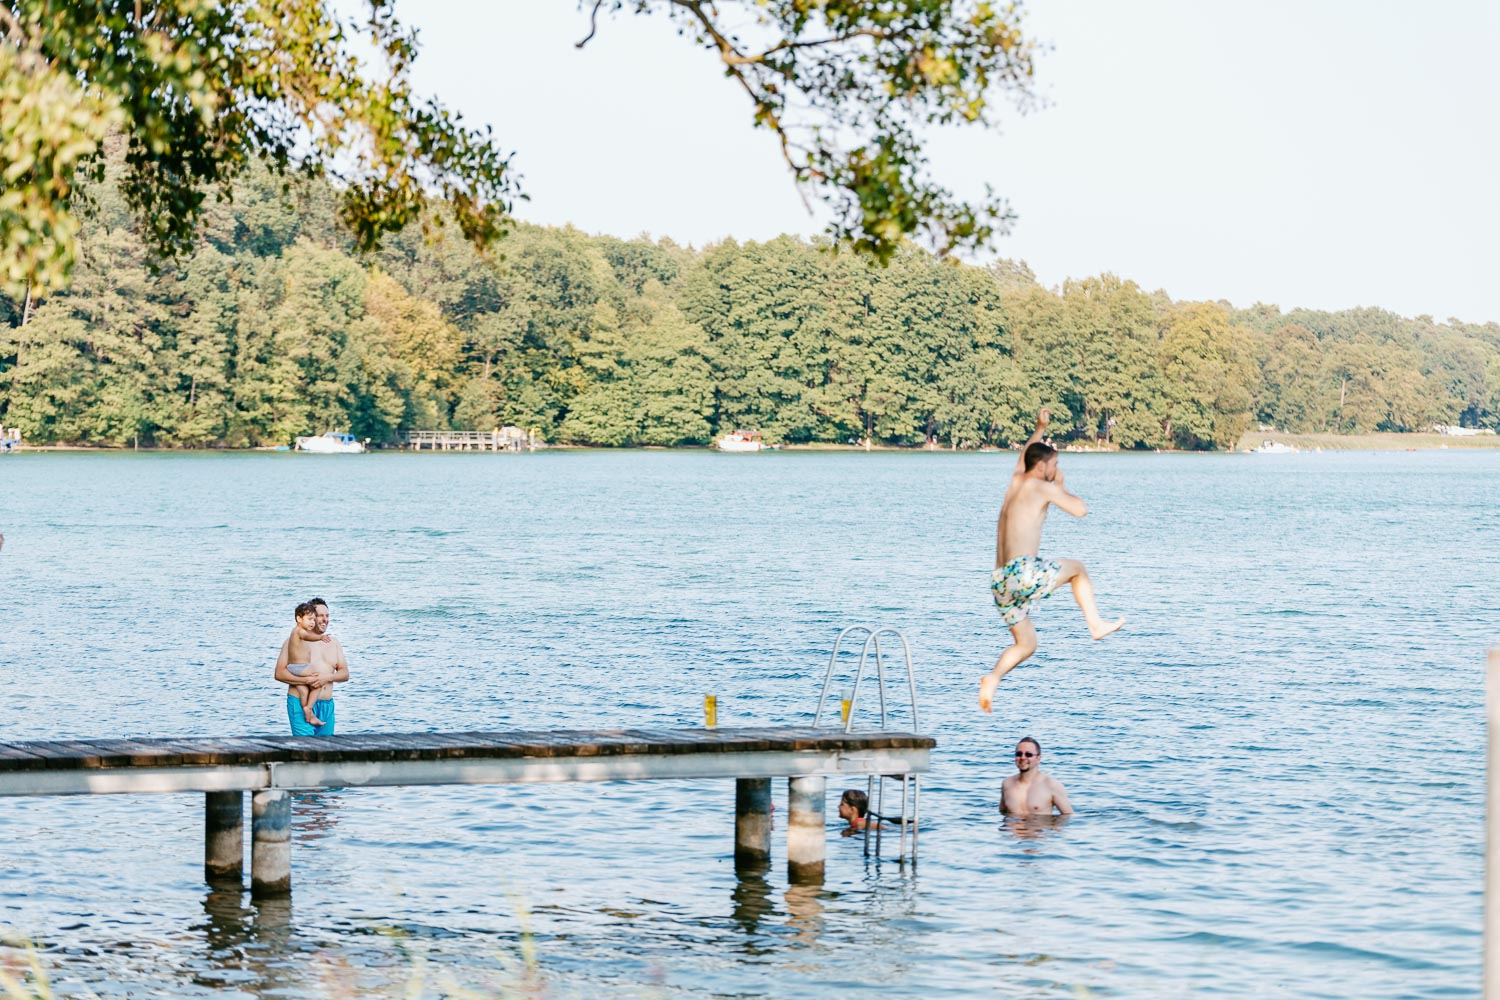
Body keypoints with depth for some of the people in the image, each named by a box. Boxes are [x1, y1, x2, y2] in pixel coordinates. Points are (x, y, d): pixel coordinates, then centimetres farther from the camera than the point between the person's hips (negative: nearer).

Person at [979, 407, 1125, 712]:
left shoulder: (1015, 482, 20)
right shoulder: (1042, 487, -2)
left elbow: (1024, 456, 43)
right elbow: (1080, 510, 4)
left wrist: (1039, 429, 48)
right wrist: (1060, 485, 18)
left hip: (1000, 582, 7)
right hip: (1025, 573, -7)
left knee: (1025, 644, 15)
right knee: (1077, 568, 21)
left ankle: (993, 678, -9)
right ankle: (1096, 624, 19)